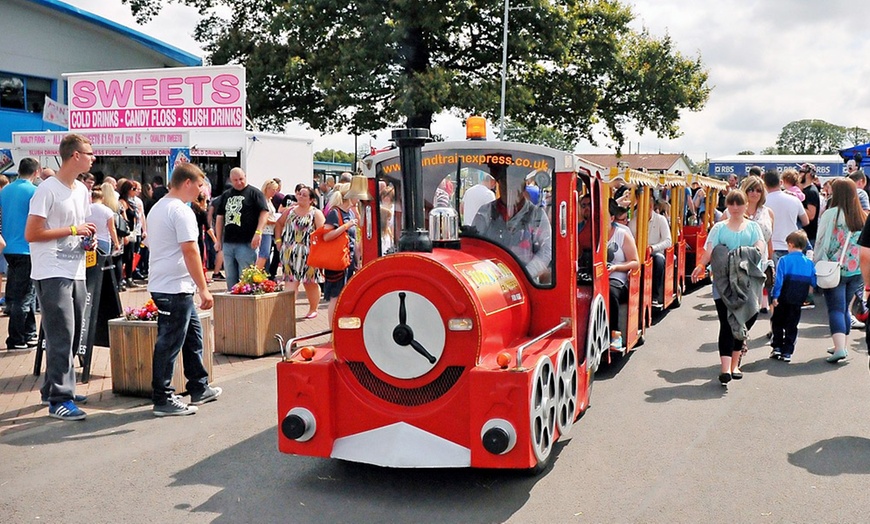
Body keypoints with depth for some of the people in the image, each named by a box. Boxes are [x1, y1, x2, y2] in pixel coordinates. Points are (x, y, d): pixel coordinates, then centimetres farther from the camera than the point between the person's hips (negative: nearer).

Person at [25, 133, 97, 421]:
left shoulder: (81, 190, 14)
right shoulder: (47, 190, -12)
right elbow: (31, 234, -16)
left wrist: (87, 237, 3)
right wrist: (73, 230, -15)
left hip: (76, 273, 9)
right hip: (52, 275, -8)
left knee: (73, 336, 14)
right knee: (61, 337, -9)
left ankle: (55, 387, 27)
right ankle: (59, 399, -4)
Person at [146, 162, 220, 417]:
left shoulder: (157, 208, 15)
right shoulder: (181, 211, -15)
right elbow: (190, 252, -20)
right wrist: (204, 289, -17)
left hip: (161, 285, 10)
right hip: (175, 288, -10)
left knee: (193, 336, 18)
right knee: (170, 344, -3)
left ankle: (199, 388, 27)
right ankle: (163, 400, 4)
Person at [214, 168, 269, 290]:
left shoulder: (254, 193, -1)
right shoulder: (226, 195, 16)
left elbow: (264, 212, -8)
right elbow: (220, 217, 20)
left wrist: (258, 232, -19)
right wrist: (219, 240, 15)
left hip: (246, 243, -6)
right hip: (228, 243, 6)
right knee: (230, 279, 12)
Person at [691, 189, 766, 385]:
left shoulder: (753, 227, 12)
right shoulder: (719, 228, 9)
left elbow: (759, 247, -5)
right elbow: (710, 250, -5)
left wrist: (754, 253, -28)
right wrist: (701, 265, -24)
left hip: (746, 283, 1)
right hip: (724, 283, -1)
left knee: (742, 323, 8)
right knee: (726, 323, -9)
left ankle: (734, 364, 23)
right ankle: (725, 368, -15)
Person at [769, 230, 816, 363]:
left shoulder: (784, 260, -10)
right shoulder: (809, 263, 2)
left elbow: (779, 280, -12)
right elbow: (814, 282, 4)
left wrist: (775, 296, -9)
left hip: (783, 299, -3)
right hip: (798, 300, 3)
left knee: (777, 323, 15)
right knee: (791, 326, 9)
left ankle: (777, 347, 12)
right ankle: (787, 352, 8)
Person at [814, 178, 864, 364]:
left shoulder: (831, 214, -10)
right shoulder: (862, 215, 4)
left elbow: (821, 241, -6)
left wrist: (815, 264, 4)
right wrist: (861, 266, 18)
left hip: (834, 270, -5)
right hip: (856, 270, 5)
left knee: (836, 309, -5)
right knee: (845, 308, 18)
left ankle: (839, 347, -18)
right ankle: (842, 346, 24)